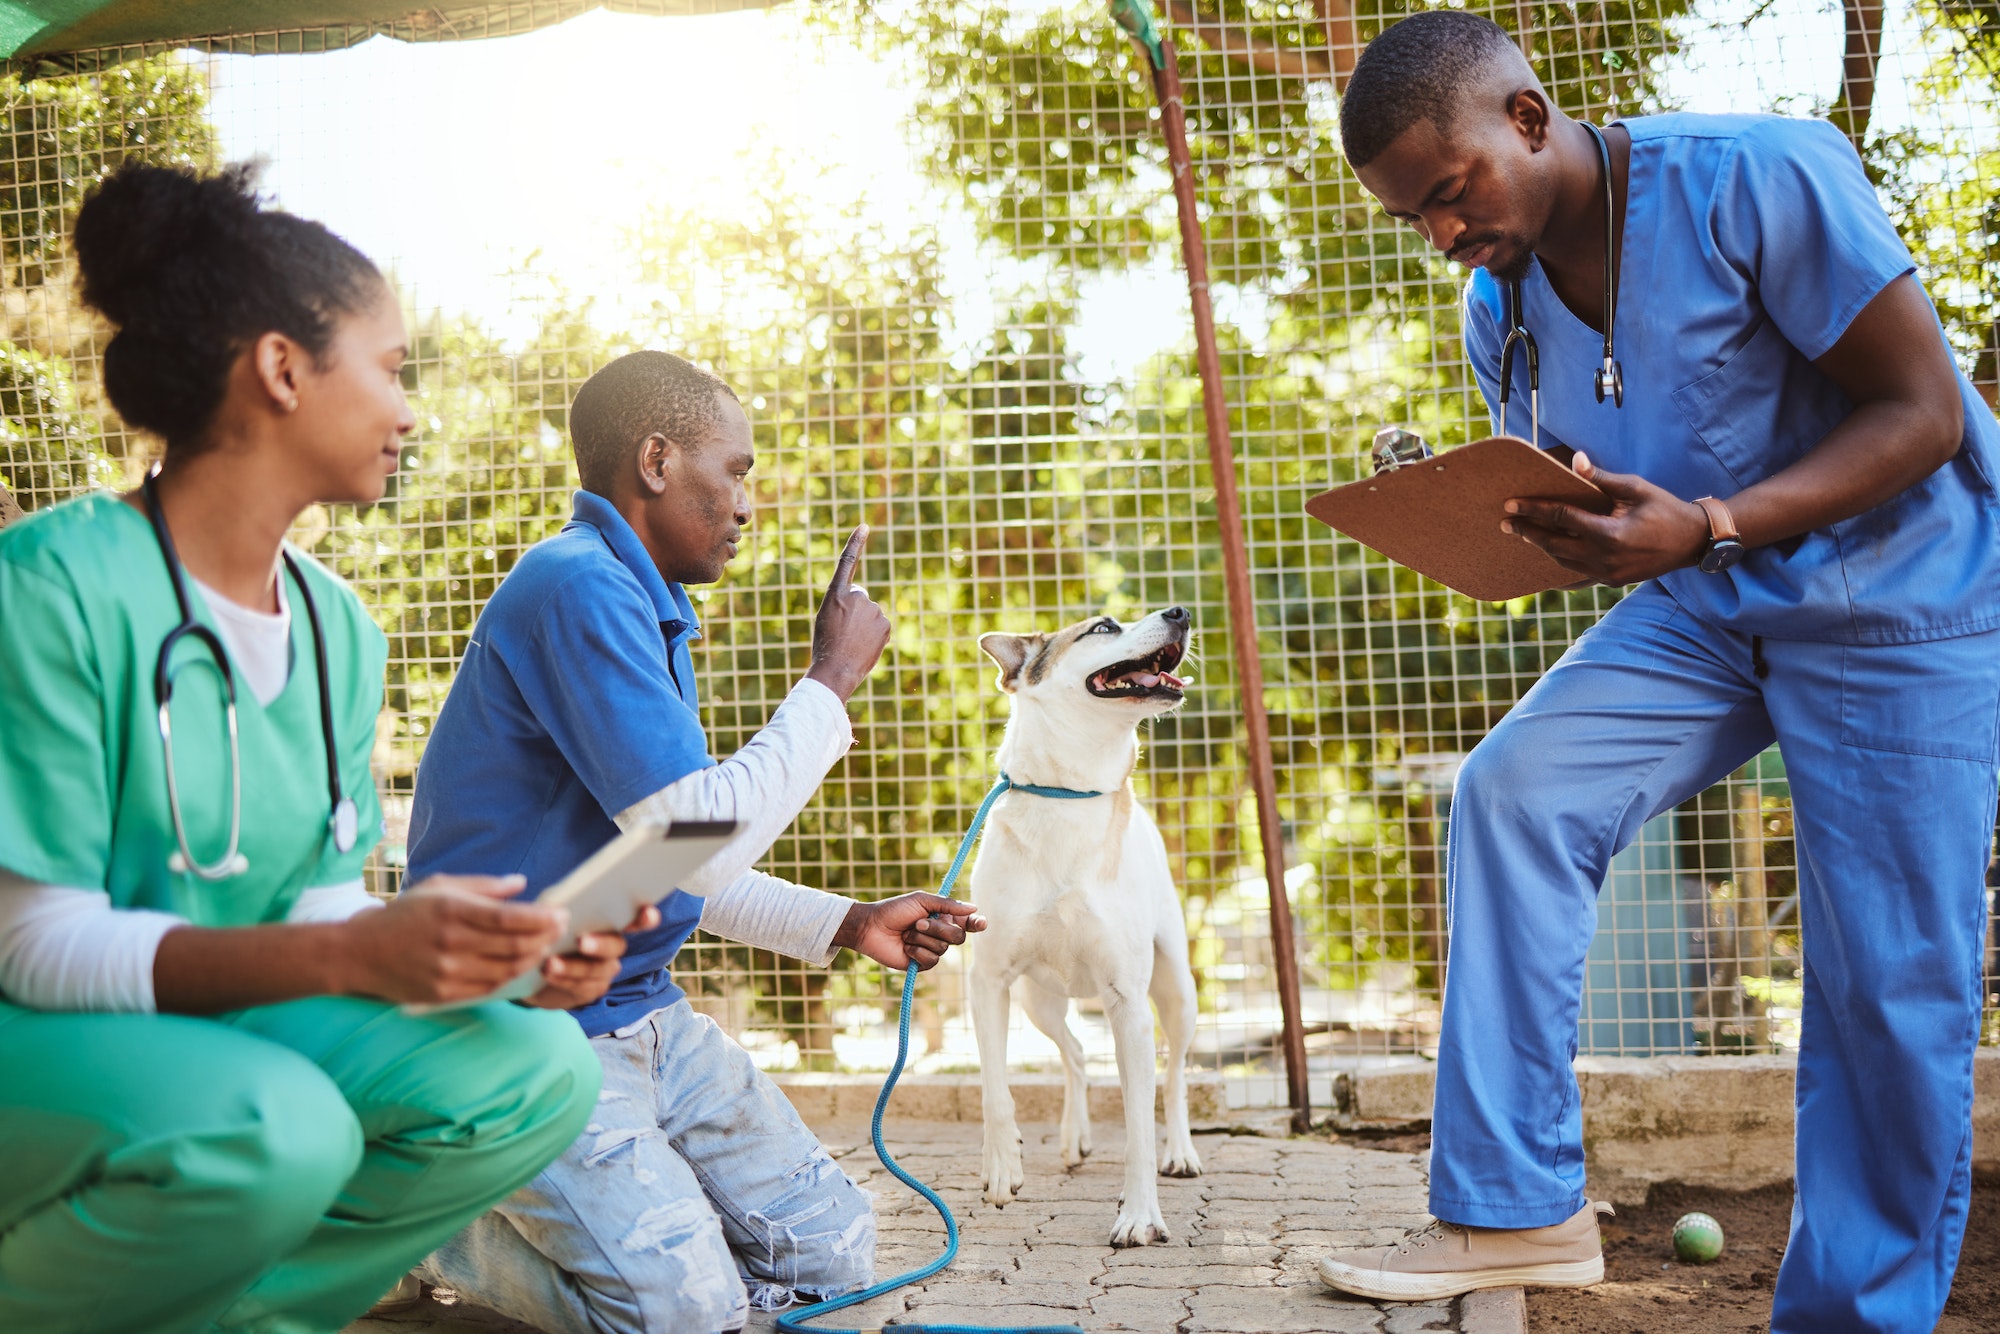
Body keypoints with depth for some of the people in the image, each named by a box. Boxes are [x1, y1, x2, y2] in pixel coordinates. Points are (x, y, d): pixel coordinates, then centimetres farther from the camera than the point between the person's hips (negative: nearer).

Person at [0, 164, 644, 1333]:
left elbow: (318, 904, 3)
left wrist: (505, 955, -16)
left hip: (221, 1024, 6)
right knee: (278, 1128, -35)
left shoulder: (339, 627, 6)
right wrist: (351, 953, -31)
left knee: (536, 1070, -15)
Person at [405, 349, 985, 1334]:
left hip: (643, 1012, 9)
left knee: (833, 1254, 4)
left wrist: (846, 924, 11)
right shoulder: (579, 588, -19)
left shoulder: (647, 612, 13)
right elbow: (701, 842, -23)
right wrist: (832, 680, -13)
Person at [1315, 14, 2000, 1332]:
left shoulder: (1756, 178, -21)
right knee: (1516, 788, -17)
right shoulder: (1501, 308, 0)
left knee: (1890, 991, -4)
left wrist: (1708, 526, -33)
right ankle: (1518, 1209, -10)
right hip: (1707, 608, 5)